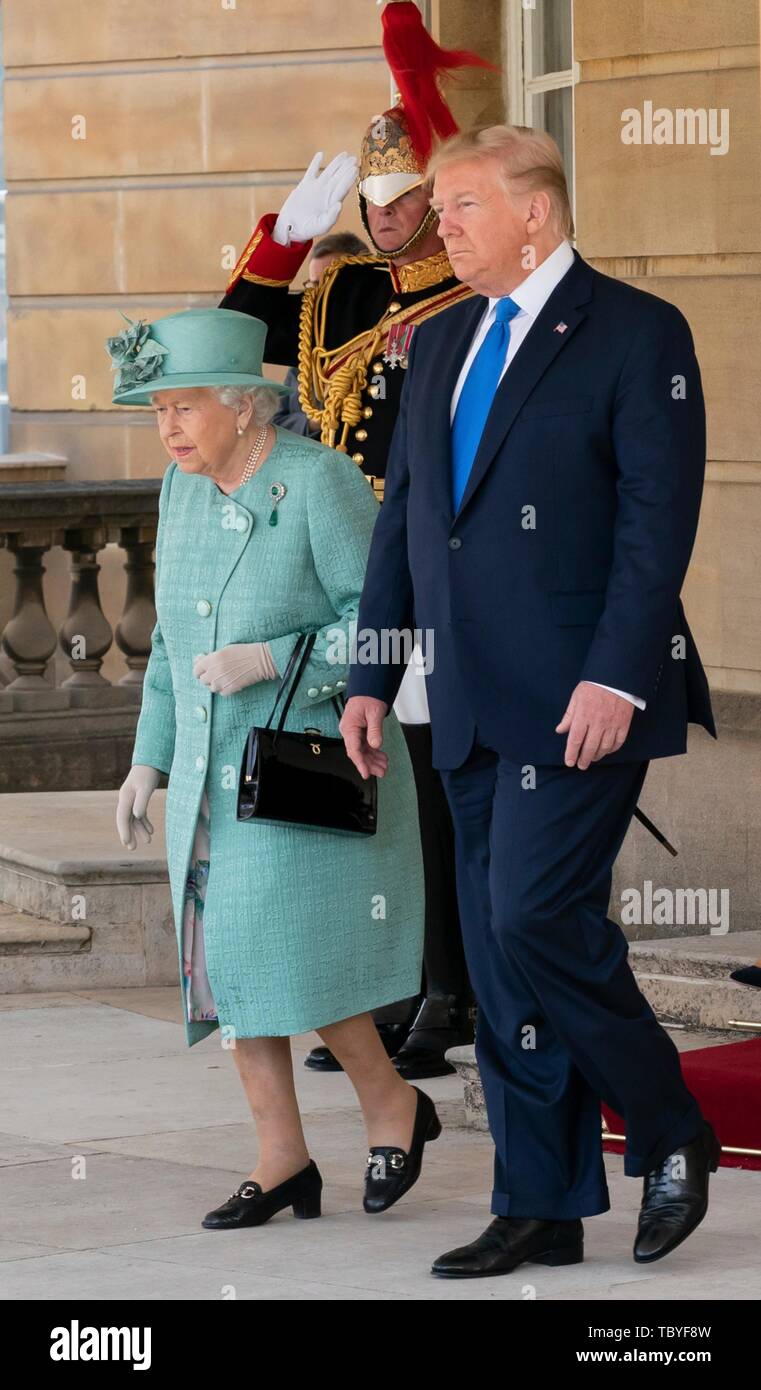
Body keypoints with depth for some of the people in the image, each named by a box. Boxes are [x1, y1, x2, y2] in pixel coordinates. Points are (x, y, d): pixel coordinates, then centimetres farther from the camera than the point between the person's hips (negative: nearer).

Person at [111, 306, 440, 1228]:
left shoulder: (320, 485, -16)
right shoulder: (184, 490, 5)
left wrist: (270, 660, -24)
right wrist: (150, 759, 11)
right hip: (217, 774, 7)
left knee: (293, 960, -11)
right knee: (225, 961, 4)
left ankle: (391, 1102, 12)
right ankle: (283, 1162, 12)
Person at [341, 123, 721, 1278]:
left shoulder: (636, 334, -5)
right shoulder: (442, 346, 16)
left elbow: (659, 518, -12)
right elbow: (402, 520, 19)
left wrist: (618, 678, -20)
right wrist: (371, 678, 14)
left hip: (581, 700, -7)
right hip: (472, 706, 7)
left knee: (537, 921, -15)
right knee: (501, 960, 7)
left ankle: (670, 1135, 5)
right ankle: (542, 1210, 14)